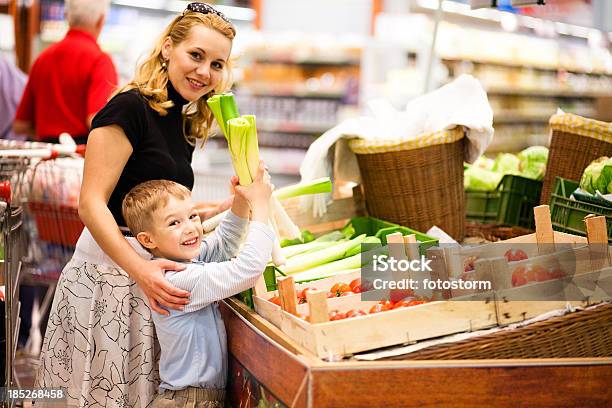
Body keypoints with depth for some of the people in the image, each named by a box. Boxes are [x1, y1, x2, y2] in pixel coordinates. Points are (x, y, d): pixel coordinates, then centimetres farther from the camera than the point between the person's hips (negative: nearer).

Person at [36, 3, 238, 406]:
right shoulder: (130, 107, -13)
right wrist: (140, 271, -29)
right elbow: (91, 204, -19)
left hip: (150, 271, 8)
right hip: (109, 270, -8)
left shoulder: (184, 123, 13)